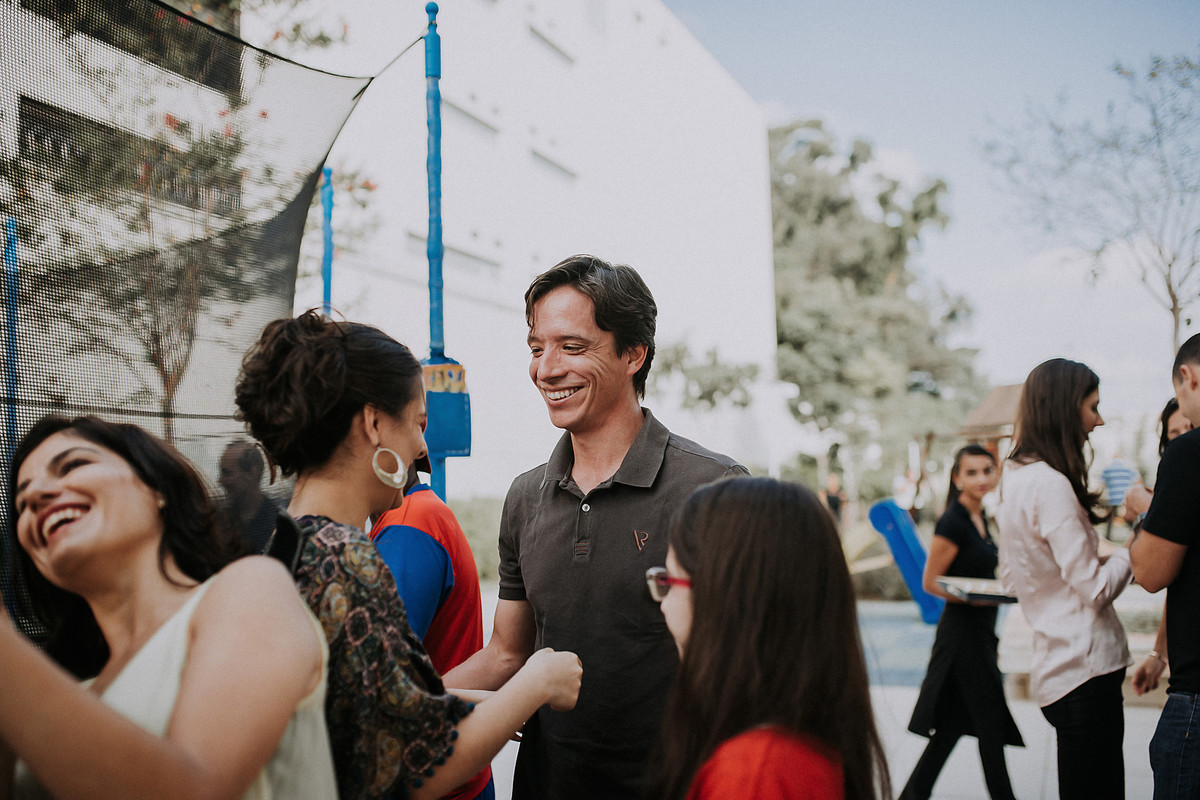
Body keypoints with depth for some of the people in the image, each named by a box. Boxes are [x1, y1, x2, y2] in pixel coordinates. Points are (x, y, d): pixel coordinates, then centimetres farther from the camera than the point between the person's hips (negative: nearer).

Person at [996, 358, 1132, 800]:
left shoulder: (1015, 477, 12)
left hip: (1055, 665, 10)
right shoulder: (1051, 484, -18)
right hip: (1085, 667, -10)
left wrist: (1102, 558, 17)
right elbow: (1096, 589, -17)